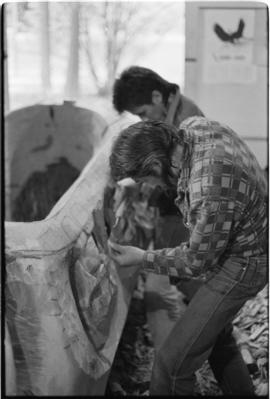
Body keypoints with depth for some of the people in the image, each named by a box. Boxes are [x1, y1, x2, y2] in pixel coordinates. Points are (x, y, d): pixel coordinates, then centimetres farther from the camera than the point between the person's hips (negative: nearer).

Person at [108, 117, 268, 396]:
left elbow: (197, 262, -22)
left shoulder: (211, 195, -39)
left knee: (171, 366, -9)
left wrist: (141, 258, -11)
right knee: (216, 334, 30)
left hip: (239, 265, -9)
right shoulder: (193, 126, -15)